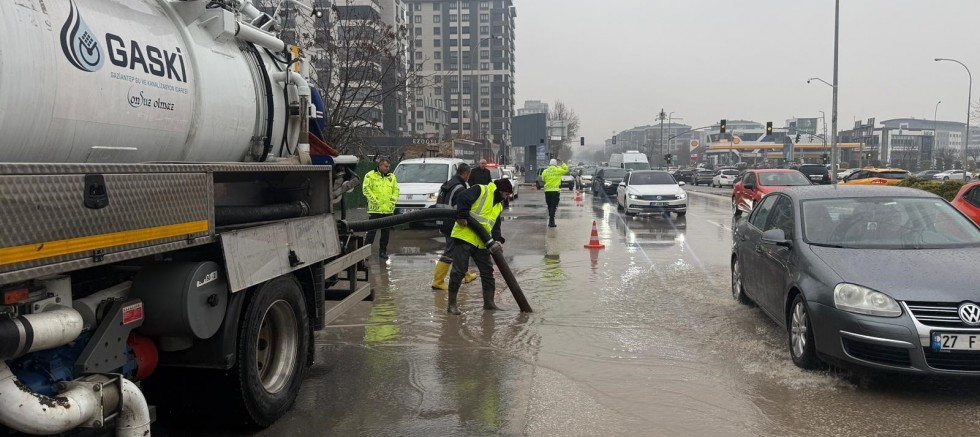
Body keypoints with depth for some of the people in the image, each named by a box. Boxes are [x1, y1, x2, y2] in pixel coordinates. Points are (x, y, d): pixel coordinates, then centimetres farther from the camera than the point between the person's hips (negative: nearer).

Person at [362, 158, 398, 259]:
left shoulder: (392, 177, 13)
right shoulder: (370, 175, -2)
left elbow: (396, 190, 17)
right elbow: (366, 189, -7)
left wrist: (393, 200, 3)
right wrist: (374, 200, -13)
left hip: (388, 209, 5)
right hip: (375, 209, -5)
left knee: (386, 232, 9)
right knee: (371, 231, -3)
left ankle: (383, 251, 18)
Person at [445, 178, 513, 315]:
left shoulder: (499, 206, 18)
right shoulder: (480, 190, -7)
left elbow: (495, 225, 14)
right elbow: (463, 199, -20)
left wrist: (497, 239, -3)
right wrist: (462, 216, -26)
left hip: (481, 242, 9)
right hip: (464, 236, -8)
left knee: (487, 270, 11)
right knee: (459, 270, -5)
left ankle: (489, 302, 22)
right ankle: (451, 304, 3)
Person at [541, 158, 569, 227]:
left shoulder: (545, 171, 2)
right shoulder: (558, 170, -3)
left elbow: (543, 179, 10)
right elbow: (566, 170, 10)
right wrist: (562, 163, 16)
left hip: (547, 191, 3)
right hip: (555, 191, -3)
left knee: (550, 206, 15)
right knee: (553, 207, -4)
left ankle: (551, 221, 22)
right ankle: (551, 222, -12)